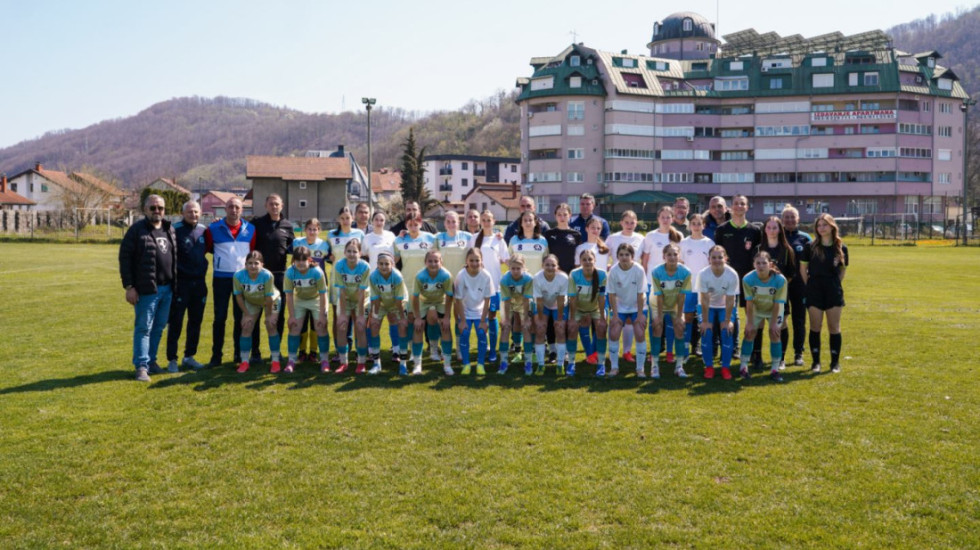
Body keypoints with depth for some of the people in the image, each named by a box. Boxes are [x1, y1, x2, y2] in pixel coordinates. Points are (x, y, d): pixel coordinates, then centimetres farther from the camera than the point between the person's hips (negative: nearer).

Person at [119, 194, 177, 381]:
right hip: (146, 289, -6)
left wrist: (175, 283, 13)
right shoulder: (137, 230, -6)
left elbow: (175, 256, 18)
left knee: (158, 328, 13)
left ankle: (151, 360, 24)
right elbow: (125, 258, -8)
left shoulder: (170, 230, 12)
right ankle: (141, 366, 2)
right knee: (143, 327, -2)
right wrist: (129, 287, -12)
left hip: (167, 289, 6)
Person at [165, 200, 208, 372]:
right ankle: (172, 360, 8)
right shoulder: (175, 230, -9)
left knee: (196, 321, 11)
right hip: (181, 283, -5)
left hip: (199, 283, 5)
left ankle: (189, 356, 23)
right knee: (175, 322, 0)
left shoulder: (203, 230, 8)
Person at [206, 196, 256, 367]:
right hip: (221, 278, -2)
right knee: (220, 317, 1)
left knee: (241, 317, 6)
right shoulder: (214, 228, -2)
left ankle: (240, 354, 15)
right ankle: (216, 355, 8)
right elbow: (208, 248, 11)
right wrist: (220, 258, 3)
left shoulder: (250, 229, 4)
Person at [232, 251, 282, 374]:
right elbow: (238, 296, -18)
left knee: (271, 327, -11)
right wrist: (246, 314, -13)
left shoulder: (267, 275, -39)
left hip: (272, 300, -3)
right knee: (246, 328, -4)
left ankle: (275, 361, 0)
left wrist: (269, 315, -18)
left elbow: (269, 297, -28)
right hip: (250, 302, 3)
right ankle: (244, 362, 8)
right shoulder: (238, 275, -31)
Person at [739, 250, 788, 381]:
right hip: (756, 309, 1)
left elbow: (777, 304, -23)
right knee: (749, 333, -4)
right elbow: (749, 303, -22)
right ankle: (743, 367, 6)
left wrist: (773, 323, -19)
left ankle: (775, 369, 2)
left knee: (774, 334, -8)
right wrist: (750, 323, -18)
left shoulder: (780, 280, -31)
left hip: (773, 310, -1)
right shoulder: (748, 279, -30)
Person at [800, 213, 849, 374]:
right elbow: (803, 268, 6)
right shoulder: (811, 247, -3)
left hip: (834, 292, 0)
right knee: (815, 328, 3)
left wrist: (835, 284, 6)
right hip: (814, 292, 0)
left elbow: (843, 269, 12)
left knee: (834, 328, 3)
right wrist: (810, 286, 4)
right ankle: (816, 362, 12)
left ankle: (835, 362, 12)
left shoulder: (841, 248, 0)